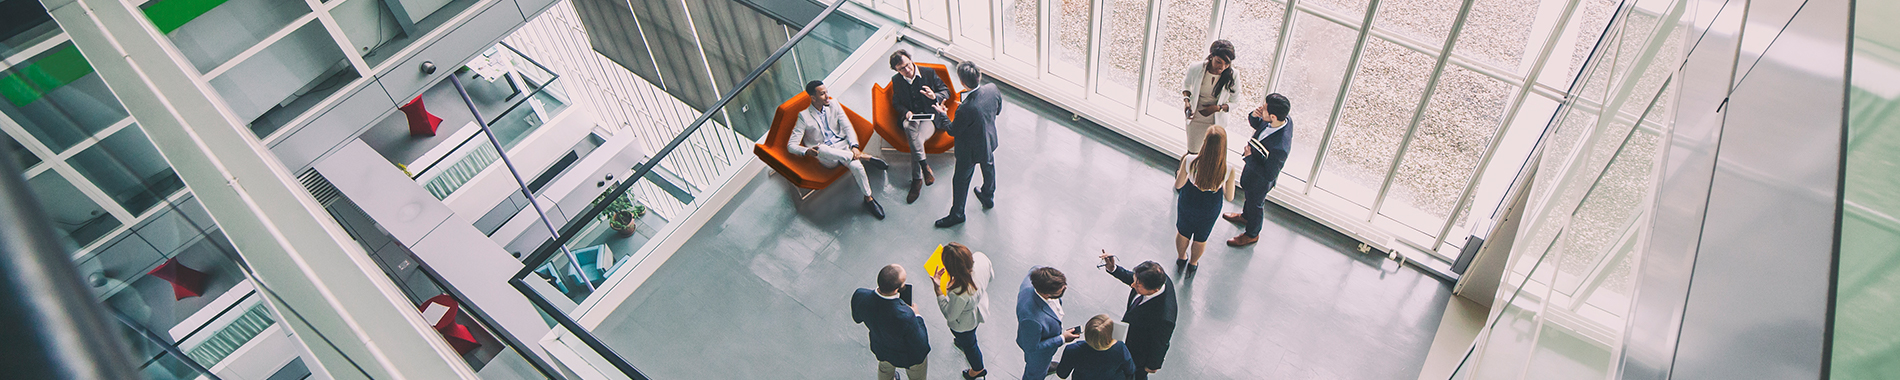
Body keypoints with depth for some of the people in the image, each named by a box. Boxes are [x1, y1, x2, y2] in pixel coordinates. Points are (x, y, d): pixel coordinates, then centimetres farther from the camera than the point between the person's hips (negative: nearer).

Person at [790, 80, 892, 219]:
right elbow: (791, 145, -9)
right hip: (825, 155, -2)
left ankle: (869, 198, -13)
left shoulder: (833, 105, 6)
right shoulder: (804, 116, -6)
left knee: (856, 166, -33)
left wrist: (854, 146, -19)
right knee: (821, 149, -40)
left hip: (842, 146, 2)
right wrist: (807, 151, -32)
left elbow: (847, 127, 2)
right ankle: (866, 157, -29)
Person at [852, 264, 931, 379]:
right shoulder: (906, 316, -47)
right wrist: (917, 316, -16)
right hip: (908, 357, -4)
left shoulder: (860, 296, -33)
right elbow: (921, 345, -29)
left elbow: (857, 318, -8)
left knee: (885, 369, 39)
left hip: (880, 349, 4)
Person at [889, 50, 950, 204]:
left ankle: (917, 179, -23)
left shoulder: (929, 73, 0)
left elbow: (946, 91, 6)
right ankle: (925, 167, -30)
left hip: (930, 115, -2)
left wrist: (935, 96, -17)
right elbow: (896, 102, 15)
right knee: (910, 128, -36)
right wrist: (906, 112, -6)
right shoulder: (896, 80, 7)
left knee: (916, 139, -32)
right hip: (911, 117, 2)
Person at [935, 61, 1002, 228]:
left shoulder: (966, 109, -41)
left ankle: (957, 214, 40)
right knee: (988, 168, 34)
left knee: (961, 181, 18)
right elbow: (998, 109, -2)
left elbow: (953, 131, -22)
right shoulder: (992, 89, -23)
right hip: (990, 142, 6)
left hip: (970, 150, -6)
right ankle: (988, 197, 61)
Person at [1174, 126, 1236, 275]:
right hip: (1209, 210, 0)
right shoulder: (1228, 171, -33)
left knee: (1183, 232, 31)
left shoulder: (1189, 161, -34)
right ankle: (1193, 264, 55)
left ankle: (1181, 258, 58)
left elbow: (1178, 185, -17)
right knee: (1201, 238, 30)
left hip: (1187, 203, 0)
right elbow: (1230, 197, -16)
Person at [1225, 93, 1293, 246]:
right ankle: (1245, 216, 66)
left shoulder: (1279, 148, -47)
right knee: (1249, 195, 35)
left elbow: (1269, 175, -33)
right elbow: (1256, 124, -3)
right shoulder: (1285, 120, -23)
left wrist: (1249, 157, -29)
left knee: (1255, 204, 22)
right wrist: (1254, 115, -25)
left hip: (1260, 180, -7)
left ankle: (1252, 235, 51)